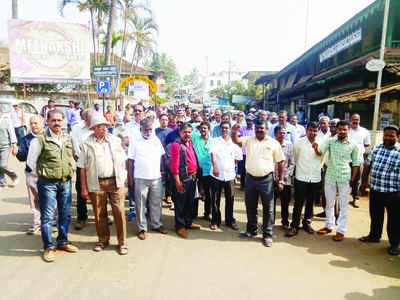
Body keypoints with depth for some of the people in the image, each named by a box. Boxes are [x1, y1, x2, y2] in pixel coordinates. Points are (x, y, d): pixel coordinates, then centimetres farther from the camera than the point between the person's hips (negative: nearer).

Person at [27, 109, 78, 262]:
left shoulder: (68, 138, 7)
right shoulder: (40, 140, -8)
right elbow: (31, 161, -1)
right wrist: (43, 175, 0)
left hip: (66, 182, 5)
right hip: (47, 184, -5)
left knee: (65, 214, 13)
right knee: (47, 216, 2)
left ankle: (63, 241, 30)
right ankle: (48, 248, 15)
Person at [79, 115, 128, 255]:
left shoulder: (115, 140, 8)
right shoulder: (87, 145, 2)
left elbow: (122, 160, 13)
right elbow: (82, 168, 2)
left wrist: (122, 176, 4)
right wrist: (84, 188, -1)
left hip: (115, 181, 1)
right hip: (96, 184, -1)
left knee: (119, 212, 0)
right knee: (99, 214, 9)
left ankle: (122, 242, 13)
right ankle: (103, 240, 28)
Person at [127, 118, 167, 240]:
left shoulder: (156, 140, 7)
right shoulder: (135, 142, -2)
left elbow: (161, 157, 13)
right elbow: (130, 162, -2)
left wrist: (162, 170, 5)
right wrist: (130, 179, -4)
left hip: (156, 177, 3)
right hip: (140, 178, -3)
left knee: (156, 203, 12)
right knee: (140, 204, 6)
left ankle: (157, 224, 28)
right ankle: (142, 228, 19)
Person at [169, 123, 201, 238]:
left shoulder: (191, 144, 12)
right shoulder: (176, 145, -11)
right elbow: (174, 164, -15)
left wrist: (195, 175, 14)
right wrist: (177, 180, -17)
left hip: (192, 177, 7)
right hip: (183, 178, -7)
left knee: (190, 202, 18)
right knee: (180, 204, 3)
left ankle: (188, 222, 32)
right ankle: (180, 226, 15)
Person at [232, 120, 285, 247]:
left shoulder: (274, 143, -2)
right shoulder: (249, 140, 5)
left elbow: (280, 162, 0)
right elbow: (236, 141, -11)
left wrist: (281, 181, -4)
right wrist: (234, 132, -33)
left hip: (266, 179, -3)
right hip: (250, 178, 3)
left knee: (268, 208, 5)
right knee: (250, 206, 15)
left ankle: (267, 234, 20)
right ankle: (251, 230, 33)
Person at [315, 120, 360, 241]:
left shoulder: (353, 145, -1)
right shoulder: (330, 141, 0)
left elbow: (355, 163, 3)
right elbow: (320, 152, -14)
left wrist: (352, 179, -3)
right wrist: (316, 148, -37)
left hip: (345, 179, -1)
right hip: (330, 177, 2)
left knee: (343, 205, 6)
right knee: (329, 203, 15)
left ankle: (341, 230, 17)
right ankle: (329, 226, 31)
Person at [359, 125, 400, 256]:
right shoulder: (376, 148, 5)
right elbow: (367, 165, 11)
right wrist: (364, 183, 11)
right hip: (375, 189, 4)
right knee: (375, 215, 18)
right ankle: (374, 235, 36)